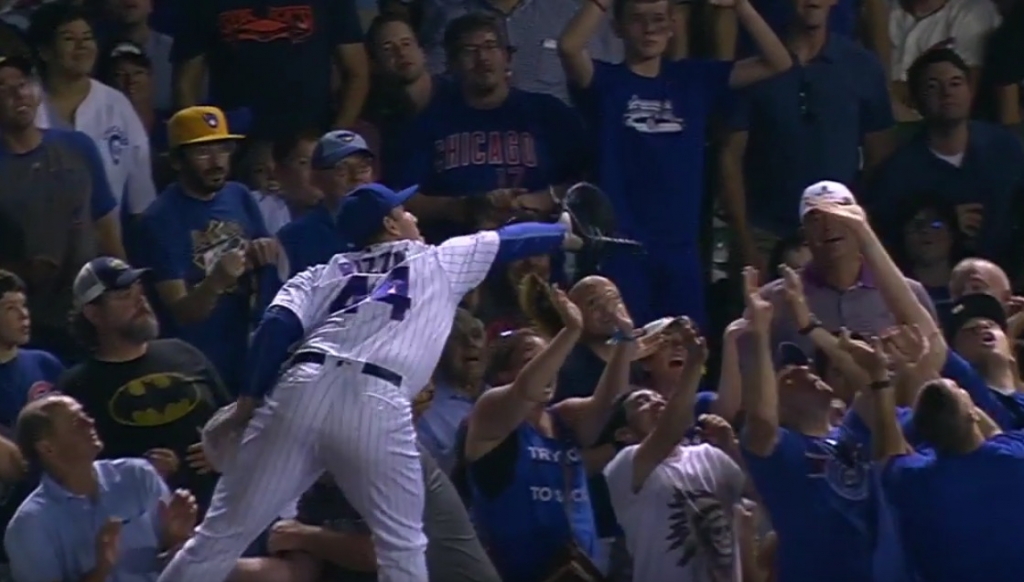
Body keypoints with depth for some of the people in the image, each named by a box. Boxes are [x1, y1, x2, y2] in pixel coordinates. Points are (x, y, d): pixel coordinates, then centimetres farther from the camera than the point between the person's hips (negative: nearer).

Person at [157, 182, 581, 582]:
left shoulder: (327, 273, 28)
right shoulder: (441, 262, 25)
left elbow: (278, 325, 11)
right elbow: (510, 241, 38)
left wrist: (249, 400, 10)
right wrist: (569, 236, 54)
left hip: (304, 388, 2)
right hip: (375, 404, -2)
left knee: (224, 532, 0)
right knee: (402, 543, 14)